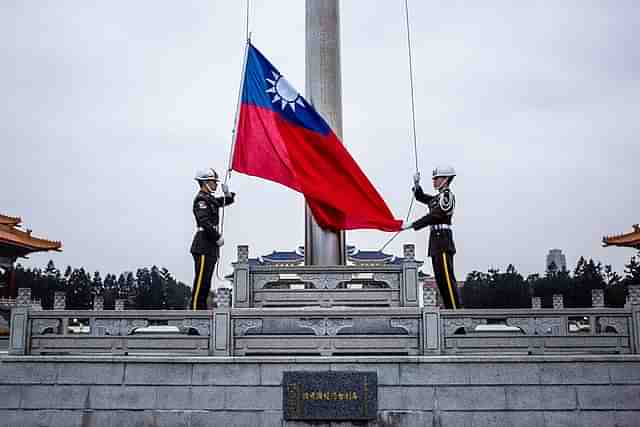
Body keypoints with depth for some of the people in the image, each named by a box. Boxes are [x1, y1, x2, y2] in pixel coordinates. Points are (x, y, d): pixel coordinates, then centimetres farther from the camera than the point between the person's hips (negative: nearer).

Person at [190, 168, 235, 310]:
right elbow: (205, 222, -21)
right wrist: (218, 237, -16)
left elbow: (228, 201, 30)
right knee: (201, 280, -10)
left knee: (206, 281, 12)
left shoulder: (210, 199, 19)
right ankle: (195, 308, -8)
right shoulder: (201, 199, -11)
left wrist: (227, 194, 8)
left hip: (211, 246, 10)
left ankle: (202, 308, 17)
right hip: (203, 246, -10)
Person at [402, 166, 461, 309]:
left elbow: (434, 216, -17)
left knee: (447, 277, -11)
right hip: (436, 240, 10)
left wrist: (411, 225, -17)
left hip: (443, 239, -10)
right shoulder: (439, 197, 19)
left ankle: (456, 309, -10)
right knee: (440, 278, 9)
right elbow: (420, 197, 31)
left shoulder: (447, 195, -9)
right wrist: (416, 184, 12)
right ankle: (449, 308, 12)